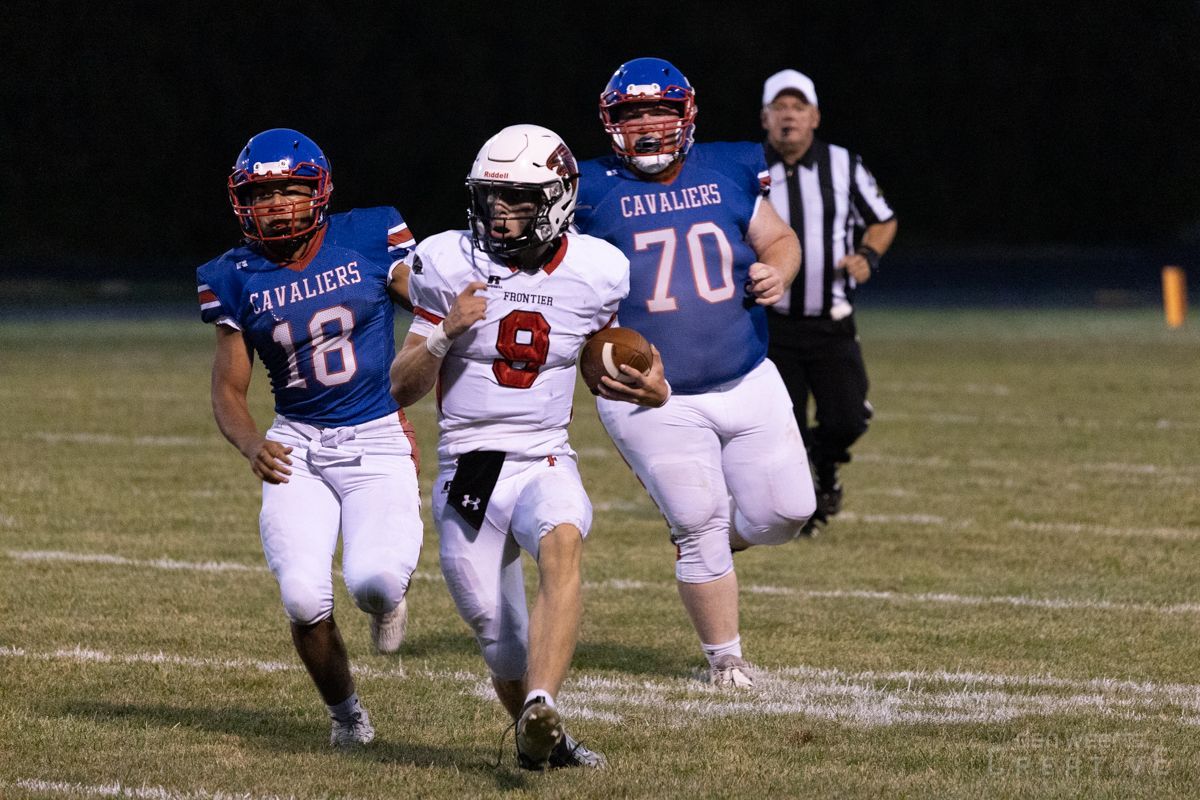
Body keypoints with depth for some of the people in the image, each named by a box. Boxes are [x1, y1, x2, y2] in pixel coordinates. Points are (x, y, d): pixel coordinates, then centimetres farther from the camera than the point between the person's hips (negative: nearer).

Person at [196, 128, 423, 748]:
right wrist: (251, 445, -15)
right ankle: (345, 712, 15)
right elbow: (228, 390, 4)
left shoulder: (371, 240, -4)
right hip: (298, 446, 2)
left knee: (372, 580, -26)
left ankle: (385, 597, 16)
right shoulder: (236, 279, 2)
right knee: (304, 599, -16)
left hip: (378, 440, -2)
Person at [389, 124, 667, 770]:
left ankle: (541, 712, -46)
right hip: (468, 468, 1)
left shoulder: (593, 273, -1)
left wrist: (652, 390, -4)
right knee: (501, 640, 4)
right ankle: (535, 734, 33)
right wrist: (444, 332, -20)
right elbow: (402, 388, -1)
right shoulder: (451, 266, -4)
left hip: (547, 463, -1)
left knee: (562, 548, -34)